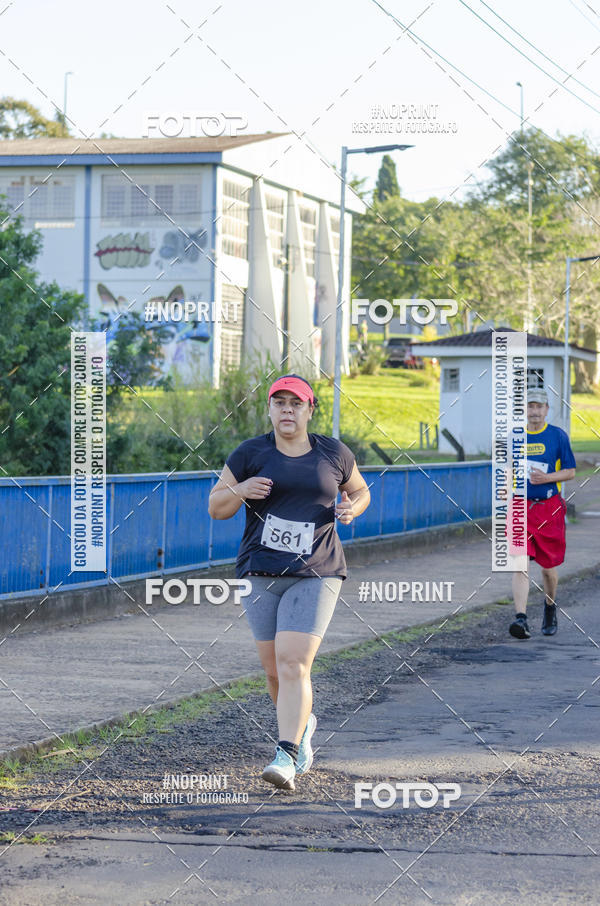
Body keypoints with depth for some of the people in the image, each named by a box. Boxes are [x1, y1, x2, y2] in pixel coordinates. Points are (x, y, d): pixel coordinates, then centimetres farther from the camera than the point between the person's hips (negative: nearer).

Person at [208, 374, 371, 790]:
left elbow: (360, 491, 20)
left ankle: (286, 756, -19)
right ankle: (302, 725, 37)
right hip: (260, 573, 2)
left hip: (315, 576, -2)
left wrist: (351, 509, -3)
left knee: (294, 664, -16)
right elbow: (216, 507, 5)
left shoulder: (334, 454, 4)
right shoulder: (250, 454, 2)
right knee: (275, 670, 8)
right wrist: (240, 490, -16)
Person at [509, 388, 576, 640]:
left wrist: (547, 478, -15)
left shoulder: (558, 436, 0)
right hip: (520, 506, 1)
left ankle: (550, 610, 35)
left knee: (549, 567, 9)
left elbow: (570, 471, 0)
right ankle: (520, 619, -19)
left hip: (549, 508, -1)